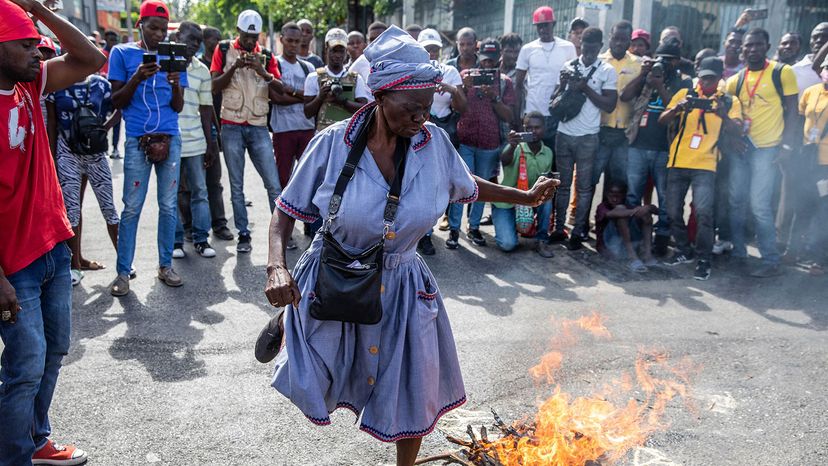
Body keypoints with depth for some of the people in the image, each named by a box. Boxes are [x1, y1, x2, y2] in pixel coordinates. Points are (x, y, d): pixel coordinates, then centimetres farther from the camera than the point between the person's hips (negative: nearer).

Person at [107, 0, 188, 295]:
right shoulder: (122, 53, 3)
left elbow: (178, 107, 7)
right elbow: (117, 102, 0)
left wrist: (176, 84, -13)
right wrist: (137, 78, -16)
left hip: (170, 138, 3)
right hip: (137, 140, -2)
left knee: (168, 205, 5)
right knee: (132, 208, -2)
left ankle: (165, 265, 15)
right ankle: (123, 272, 6)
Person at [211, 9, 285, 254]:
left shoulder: (266, 55, 8)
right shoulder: (224, 50, 5)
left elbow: (280, 90, 0)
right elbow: (215, 86, -3)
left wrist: (263, 73, -17)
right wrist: (234, 66, -17)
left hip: (259, 127, 1)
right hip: (231, 127, -1)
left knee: (274, 183, -3)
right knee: (237, 186, 4)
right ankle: (243, 235, 11)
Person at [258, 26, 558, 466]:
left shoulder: (433, 141, -12)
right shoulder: (334, 143, -19)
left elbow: (467, 185, 9)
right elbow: (287, 209, -10)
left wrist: (526, 197, 9)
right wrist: (277, 265, -25)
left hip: (401, 286, 2)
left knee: (413, 395, 12)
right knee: (313, 386, 12)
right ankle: (286, 323, 45)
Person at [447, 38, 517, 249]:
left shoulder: (505, 82, 4)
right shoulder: (466, 75, 4)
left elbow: (508, 117, -2)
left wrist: (494, 97, -17)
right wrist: (465, 87, -17)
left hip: (490, 144, 1)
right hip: (465, 140, -1)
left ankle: (474, 227, 18)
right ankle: (454, 228, 0)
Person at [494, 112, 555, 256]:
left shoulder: (547, 153, -1)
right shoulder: (516, 147, -17)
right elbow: (504, 161, -40)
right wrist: (512, 146, -62)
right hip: (505, 202, -4)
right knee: (508, 244, -24)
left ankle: (541, 240, -10)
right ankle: (510, 226, 14)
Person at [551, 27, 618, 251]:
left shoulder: (607, 71, -2)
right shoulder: (568, 66, 7)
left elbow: (610, 105, -7)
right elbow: (555, 98, 11)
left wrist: (585, 88, -15)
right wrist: (564, 84, -9)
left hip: (588, 137, -3)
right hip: (564, 134, 3)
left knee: (584, 187, 3)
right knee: (562, 184, 10)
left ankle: (579, 232, 10)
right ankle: (558, 228, 18)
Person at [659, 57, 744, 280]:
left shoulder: (729, 101, 7)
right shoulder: (685, 94, 8)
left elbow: (738, 131, -6)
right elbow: (662, 121, 0)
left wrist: (723, 114, -26)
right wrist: (678, 107, -20)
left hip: (705, 165, -2)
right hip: (677, 162, 2)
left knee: (703, 213, -14)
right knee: (673, 212, 7)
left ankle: (704, 260, -2)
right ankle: (684, 251, 26)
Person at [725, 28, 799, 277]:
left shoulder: (782, 72, -2)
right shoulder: (736, 79, 9)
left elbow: (792, 111, -4)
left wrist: (787, 144, -11)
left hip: (767, 148, -5)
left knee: (759, 205, -10)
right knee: (737, 202, 9)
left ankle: (771, 261, -1)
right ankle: (738, 250, 25)